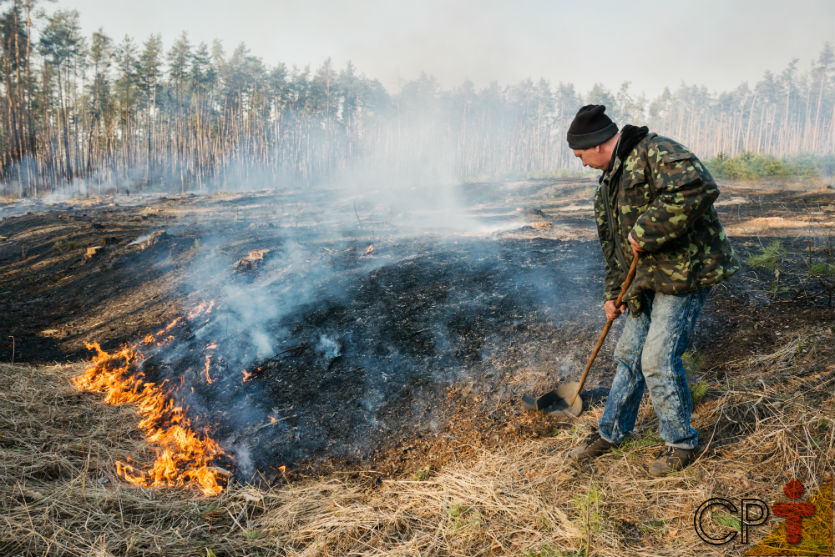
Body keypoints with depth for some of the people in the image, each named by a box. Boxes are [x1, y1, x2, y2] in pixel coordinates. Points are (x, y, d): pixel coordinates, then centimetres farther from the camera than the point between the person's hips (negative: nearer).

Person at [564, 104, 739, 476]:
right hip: (647, 279, 9)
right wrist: (613, 292, 15)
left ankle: (682, 443, 13)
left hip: (685, 274, -9)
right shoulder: (609, 181, 15)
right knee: (629, 354, 13)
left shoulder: (657, 153, -15)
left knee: (658, 358, -8)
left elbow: (698, 188, -33)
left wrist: (646, 233, -27)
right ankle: (611, 433, 29)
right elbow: (612, 243, 20)